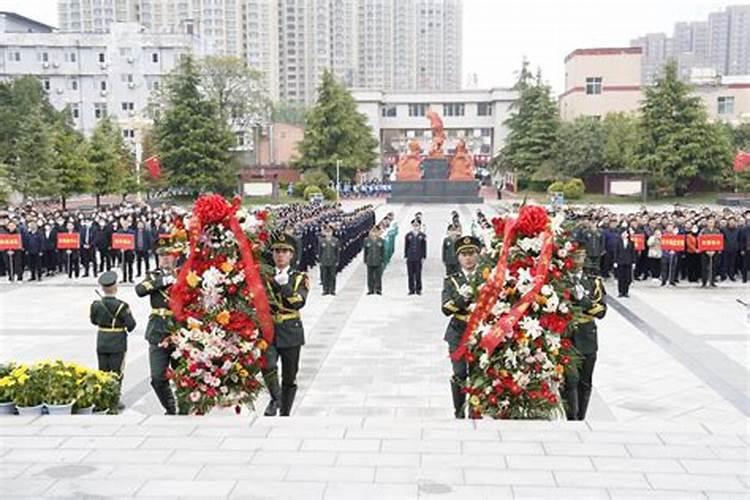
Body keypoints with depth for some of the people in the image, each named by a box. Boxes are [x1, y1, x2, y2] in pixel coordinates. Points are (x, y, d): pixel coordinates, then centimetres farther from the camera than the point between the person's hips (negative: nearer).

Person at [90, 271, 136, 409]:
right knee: (116, 373, 5)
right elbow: (131, 325, -16)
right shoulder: (121, 306, -19)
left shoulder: (96, 305, -5)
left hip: (101, 344, 4)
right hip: (117, 344, -4)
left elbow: (94, 321, 10)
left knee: (102, 372, 14)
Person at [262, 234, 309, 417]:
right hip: (268, 330, 0)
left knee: (289, 377, 7)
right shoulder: (264, 276, 8)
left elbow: (299, 302, -12)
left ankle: (285, 412, 23)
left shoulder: (300, 278, 4)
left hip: (291, 333, 0)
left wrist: (283, 284, -22)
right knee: (268, 366, -25)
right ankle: (275, 399, -3)